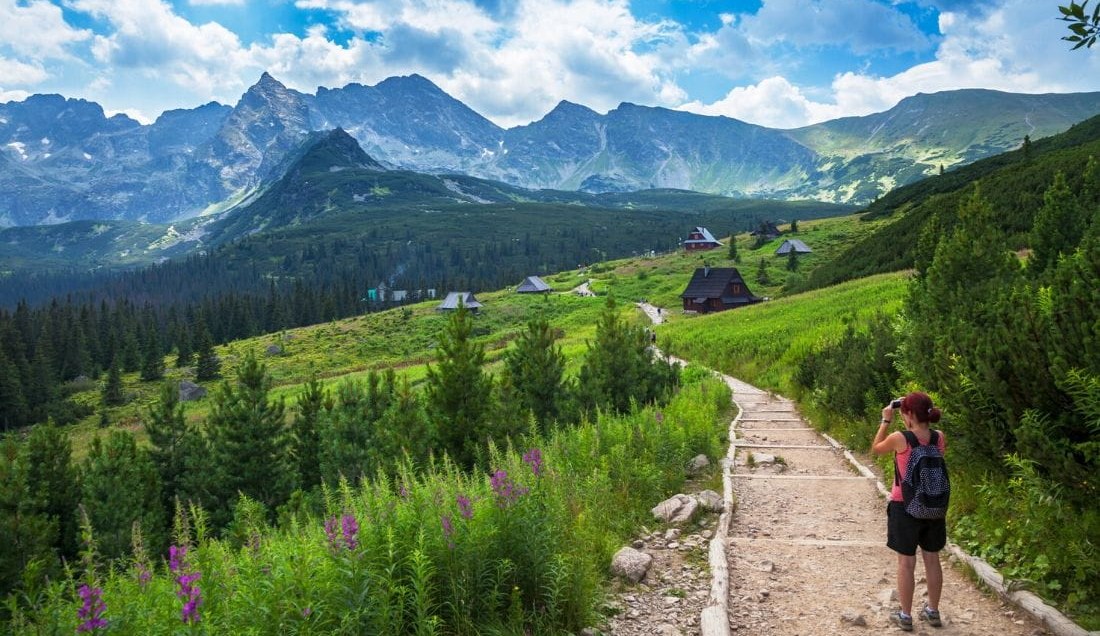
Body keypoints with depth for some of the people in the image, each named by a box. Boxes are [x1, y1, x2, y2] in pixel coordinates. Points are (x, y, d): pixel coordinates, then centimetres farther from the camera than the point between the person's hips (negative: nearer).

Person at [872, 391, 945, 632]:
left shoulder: (899, 438, -19)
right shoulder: (940, 437, -6)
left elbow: (875, 449, 1)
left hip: (905, 506, -4)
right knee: (932, 559, 16)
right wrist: (919, 424, 9)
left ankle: (905, 616, 15)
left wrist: (886, 421, 4)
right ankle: (933, 611, 30)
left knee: (906, 562, 6)